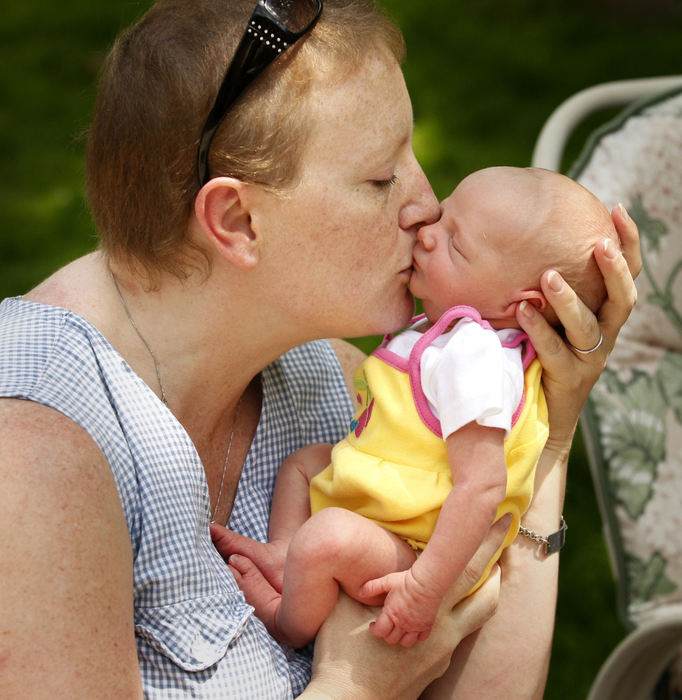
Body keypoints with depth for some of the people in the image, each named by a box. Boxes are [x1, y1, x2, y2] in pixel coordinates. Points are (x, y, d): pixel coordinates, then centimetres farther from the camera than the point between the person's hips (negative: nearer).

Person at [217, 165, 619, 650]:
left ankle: (289, 630, -8)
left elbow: (482, 486, -34)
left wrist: (425, 588, -34)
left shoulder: (473, 358, -29)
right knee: (302, 462, 25)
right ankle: (283, 554, 3)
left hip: (416, 550, -11)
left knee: (329, 537, -36)